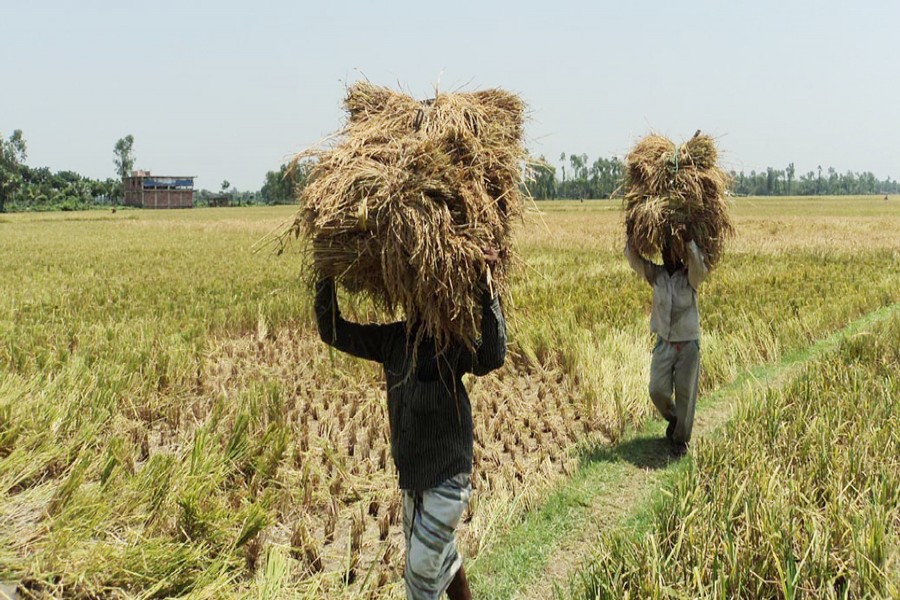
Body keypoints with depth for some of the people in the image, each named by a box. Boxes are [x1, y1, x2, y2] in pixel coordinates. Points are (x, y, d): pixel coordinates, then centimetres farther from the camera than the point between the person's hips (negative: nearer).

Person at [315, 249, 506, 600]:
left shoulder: (454, 341, -18)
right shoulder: (393, 338, -1)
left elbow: (492, 357, -39)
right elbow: (333, 331, 1)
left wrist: (486, 290, -48)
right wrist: (325, 279, -11)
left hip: (447, 476, -6)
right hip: (412, 477, 7)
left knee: (421, 571, 2)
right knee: (443, 559, 24)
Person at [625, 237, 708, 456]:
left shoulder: (690, 276, -8)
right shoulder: (655, 274, 1)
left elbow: (700, 267, -31)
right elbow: (633, 258, -8)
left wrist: (689, 241, -32)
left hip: (688, 345, -2)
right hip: (664, 343, 2)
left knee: (685, 394, 5)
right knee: (658, 390, -1)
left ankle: (681, 439, 23)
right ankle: (672, 418, 31)